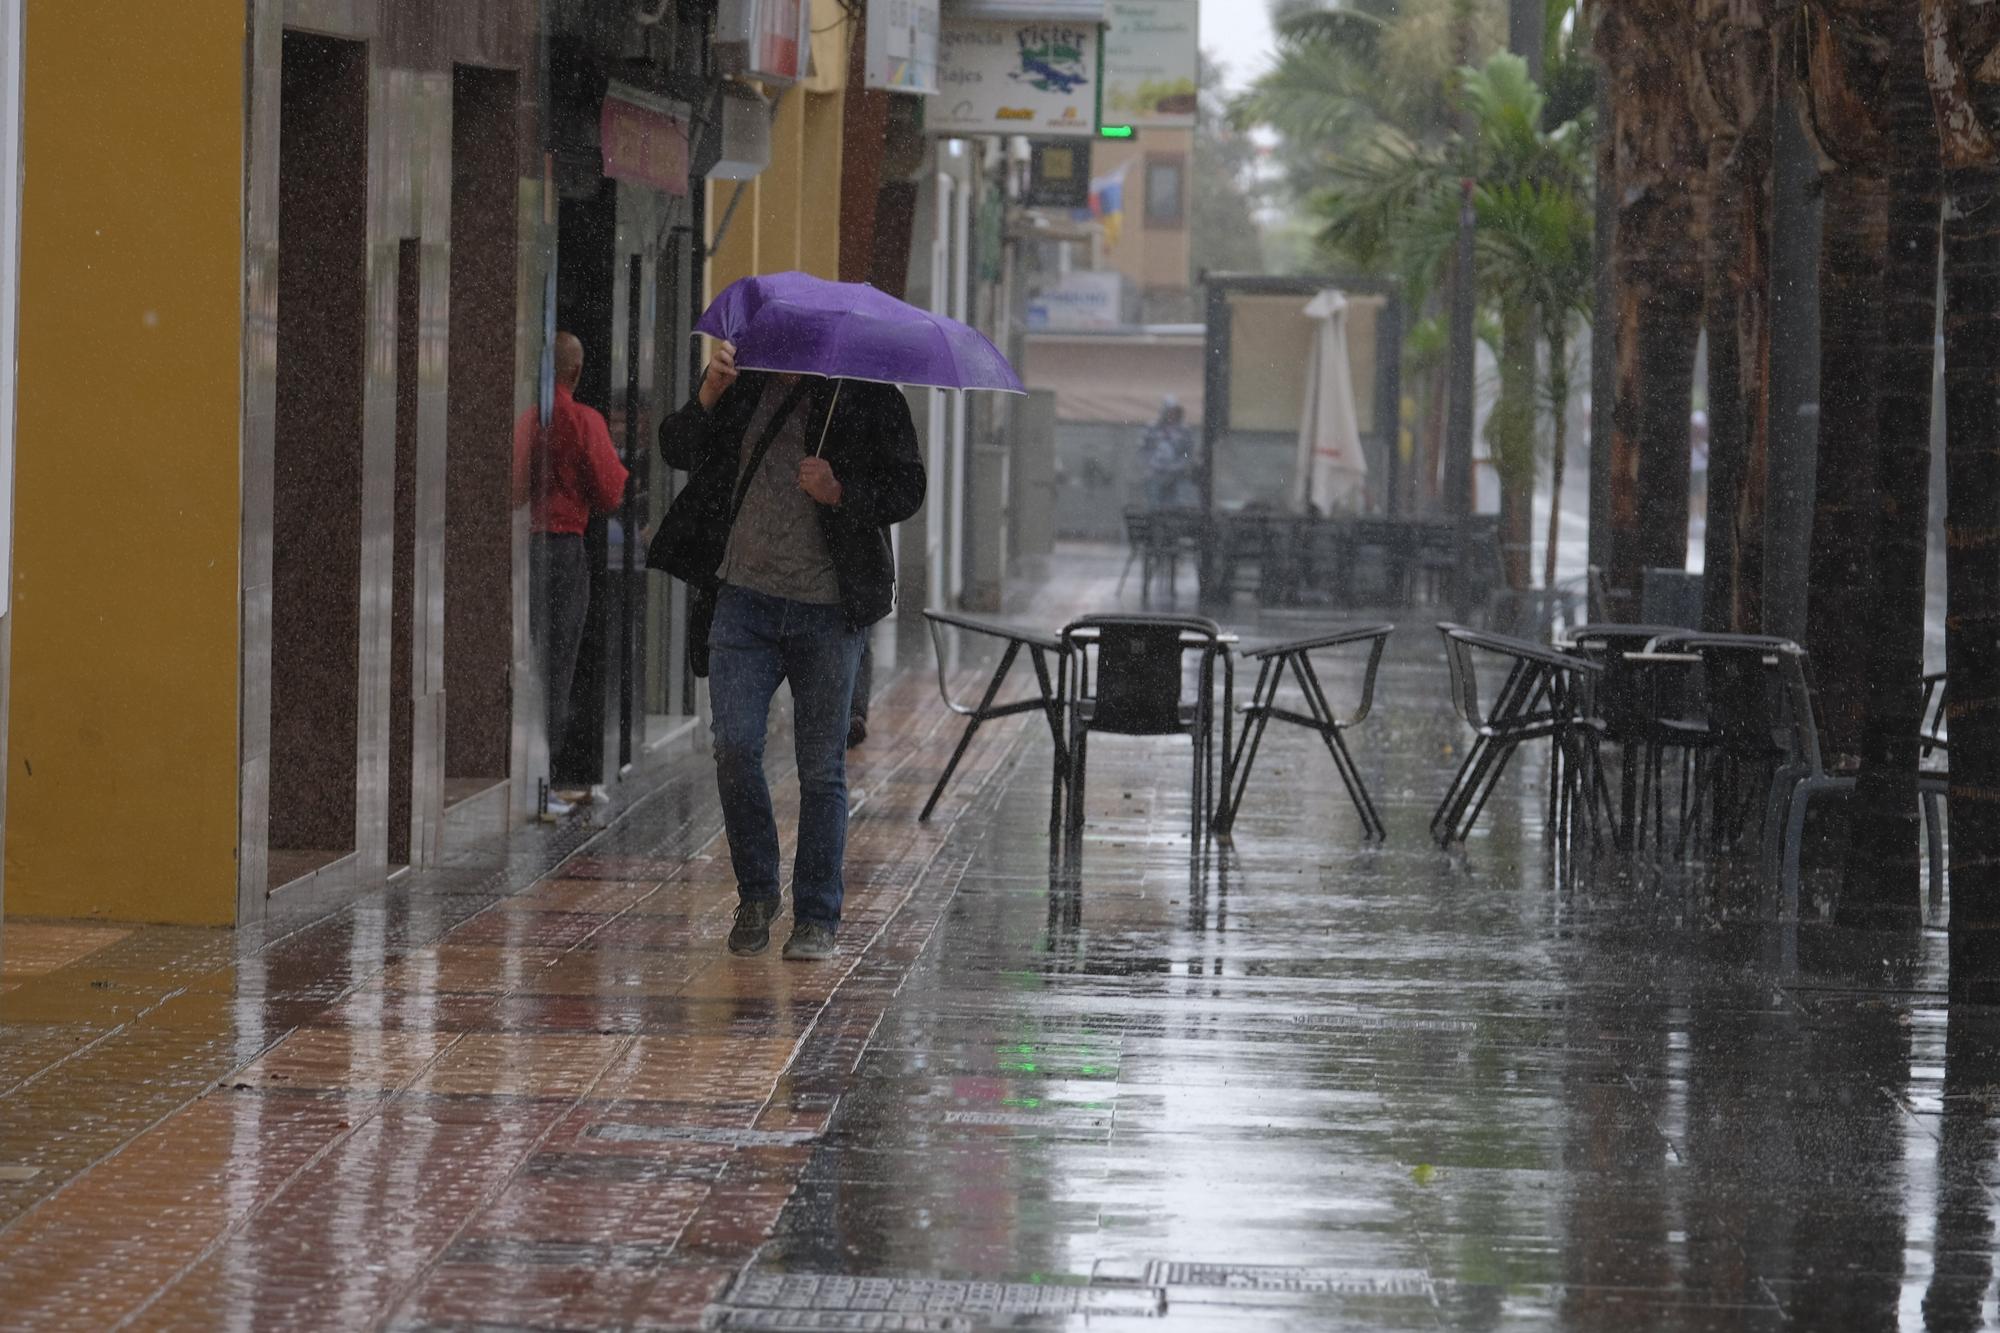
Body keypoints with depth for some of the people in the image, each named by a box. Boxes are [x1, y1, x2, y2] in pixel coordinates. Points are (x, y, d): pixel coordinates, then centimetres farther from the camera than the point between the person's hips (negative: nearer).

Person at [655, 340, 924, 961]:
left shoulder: (867, 392, 0)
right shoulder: (743, 381, 9)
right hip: (745, 596, 2)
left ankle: (817, 918, 13)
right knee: (734, 748, -8)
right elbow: (676, 450, 7)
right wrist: (707, 398, -11)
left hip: (829, 609, -2)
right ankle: (756, 893, 13)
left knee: (821, 768, 2)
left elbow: (907, 490, -1)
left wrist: (841, 492, -18)